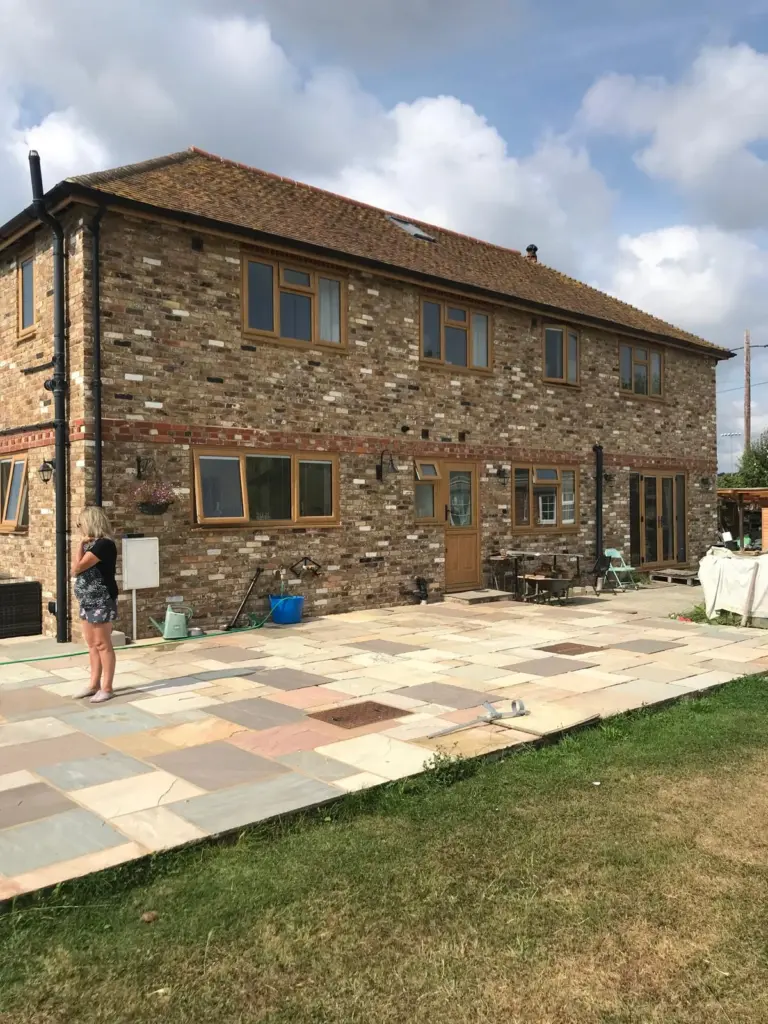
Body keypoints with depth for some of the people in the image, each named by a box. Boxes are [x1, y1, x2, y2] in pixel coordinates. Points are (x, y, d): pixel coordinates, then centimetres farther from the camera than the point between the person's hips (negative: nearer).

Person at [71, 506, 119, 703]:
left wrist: (80, 544, -11)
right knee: (92, 644, 14)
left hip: (101, 601, -10)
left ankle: (106, 688, 3)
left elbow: (77, 567, -19)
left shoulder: (103, 544, -18)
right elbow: (75, 568, 14)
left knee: (103, 645, -4)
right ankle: (95, 685, 22)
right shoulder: (92, 544, 14)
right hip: (88, 601, 10)